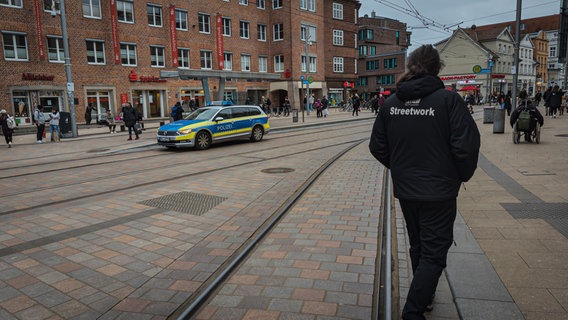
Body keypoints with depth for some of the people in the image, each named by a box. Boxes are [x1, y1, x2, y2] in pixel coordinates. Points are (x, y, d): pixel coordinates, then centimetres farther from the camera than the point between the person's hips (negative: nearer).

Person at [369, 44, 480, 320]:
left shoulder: (391, 103, -1)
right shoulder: (448, 99, -14)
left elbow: (377, 147, 3)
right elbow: (466, 147, -17)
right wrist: (463, 175, 1)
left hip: (405, 189, 5)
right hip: (438, 191, -5)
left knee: (418, 246, 22)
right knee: (434, 253, 7)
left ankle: (424, 296, 41)